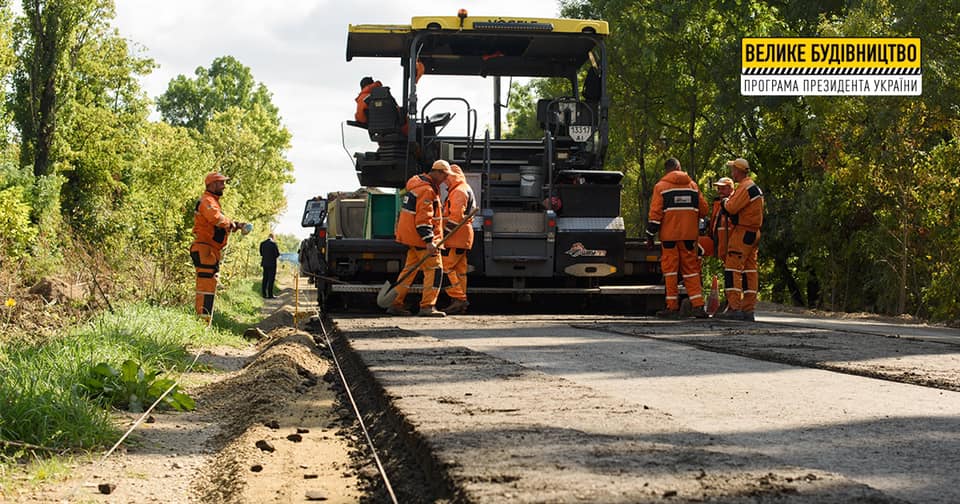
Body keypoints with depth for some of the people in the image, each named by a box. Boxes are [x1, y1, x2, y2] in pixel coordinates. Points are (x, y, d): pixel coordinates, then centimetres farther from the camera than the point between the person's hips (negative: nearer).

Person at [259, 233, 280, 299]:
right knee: (271, 279, -3)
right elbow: (277, 254, -12)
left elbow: (261, 253, 10)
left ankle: (264, 294, 13)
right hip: (272, 264, -6)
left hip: (265, 263, 6)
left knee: (265, 279, 12)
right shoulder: (273, 243, -13)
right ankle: (270, 294, -4)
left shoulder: (262, 243, 4)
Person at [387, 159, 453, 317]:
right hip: (421, 237, -10)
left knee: (409, 268, 14)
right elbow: (423, 218, -23)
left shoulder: (416, 183, 16)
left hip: (409, 235, 10)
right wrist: (429, 241, -26)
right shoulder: (427, 190, -17)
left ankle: (395, 304, 15)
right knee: (434, 270, -7)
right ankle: (427, 306, -11)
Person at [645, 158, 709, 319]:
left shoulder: (661, 186, -2)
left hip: (669, 234, -3)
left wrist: (650, 234, -2)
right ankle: (698, 305, -2)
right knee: (691, 269, 7)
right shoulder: (692, 185, 10)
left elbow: (655, 213, -7)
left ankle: (673, 307, 0)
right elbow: (703, 210, 10)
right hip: (689, 235, 3)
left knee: (670, 269, 1)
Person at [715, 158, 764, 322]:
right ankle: (748, 309, 8)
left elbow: (732, 208, -19)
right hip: (754, 233, 10)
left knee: (733, 269, -10)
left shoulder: (745, 187, -14)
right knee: (749, 270, 8)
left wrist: (725, 202, 1)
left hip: (742, 233, -10)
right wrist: (729, 202, 10)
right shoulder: (755, 187, 19)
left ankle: (734, 308, -16)